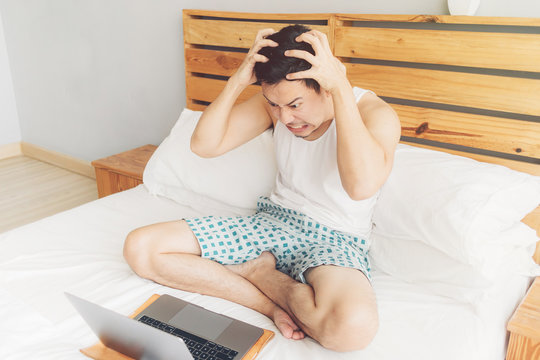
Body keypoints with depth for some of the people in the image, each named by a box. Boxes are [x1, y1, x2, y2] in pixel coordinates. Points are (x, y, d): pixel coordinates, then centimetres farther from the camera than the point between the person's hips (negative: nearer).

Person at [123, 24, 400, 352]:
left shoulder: (376, 113, -16)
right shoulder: (276, 101, -1)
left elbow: (362, 185, -38)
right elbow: (204, 145, -6)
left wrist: (340, 86, -33)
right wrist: (238, 81, -18)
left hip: (335, 240, -4)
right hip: (272, 222, 5)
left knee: (354, 326, -42)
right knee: (140, 248, -10)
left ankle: (259, 271, -11)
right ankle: (275, 304, -16)